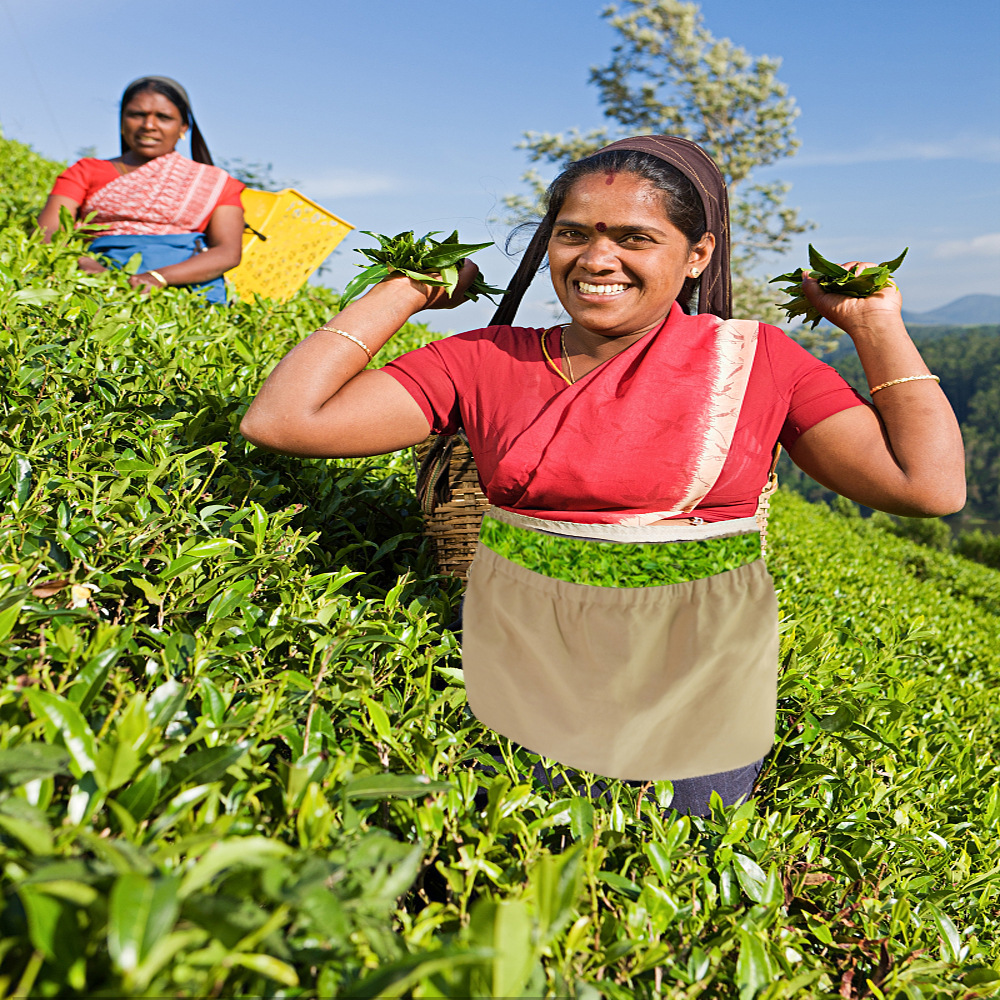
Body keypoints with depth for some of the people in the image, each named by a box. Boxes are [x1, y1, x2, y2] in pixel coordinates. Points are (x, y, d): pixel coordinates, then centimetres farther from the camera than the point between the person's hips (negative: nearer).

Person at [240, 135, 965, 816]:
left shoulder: (756, 359, -2)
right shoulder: (488, 362, -3)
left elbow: (932, 486, -8)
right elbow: (282, 419, -9)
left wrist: (875, 324, -4)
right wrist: (408, 291, -3)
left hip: (697, 707, 0)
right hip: (518, 691, 1)